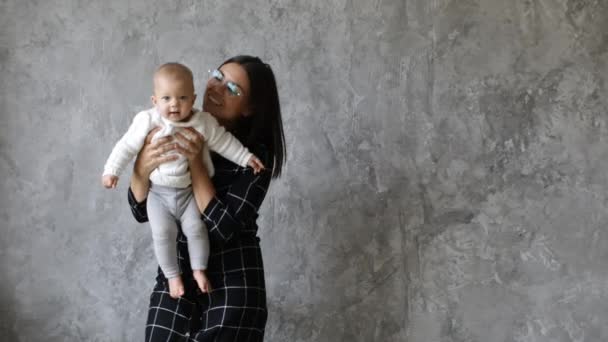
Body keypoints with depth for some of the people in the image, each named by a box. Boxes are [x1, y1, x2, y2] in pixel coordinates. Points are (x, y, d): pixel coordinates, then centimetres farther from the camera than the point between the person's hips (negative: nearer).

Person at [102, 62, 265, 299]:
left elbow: (224, 142, 2)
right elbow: (127, 146, -8)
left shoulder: (203, 122, -12)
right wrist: (112, 170, -12)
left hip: (190, 190, 1)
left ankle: (198, 269, 16)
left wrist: (246, 158, 3)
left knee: (196, 228, -6)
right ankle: (172, 275, 11)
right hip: (158, 192, 0)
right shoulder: (147, 121, -16)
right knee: (162, 233, -7)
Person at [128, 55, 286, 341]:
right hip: (177, 274, 3)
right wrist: (142, 169, -19)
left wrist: (195, 162, -21)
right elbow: (142, 211, 1)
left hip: (232, 281, -3)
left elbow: (223, 227, -19)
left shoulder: (255, 155, -10)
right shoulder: (176, 135, 0)